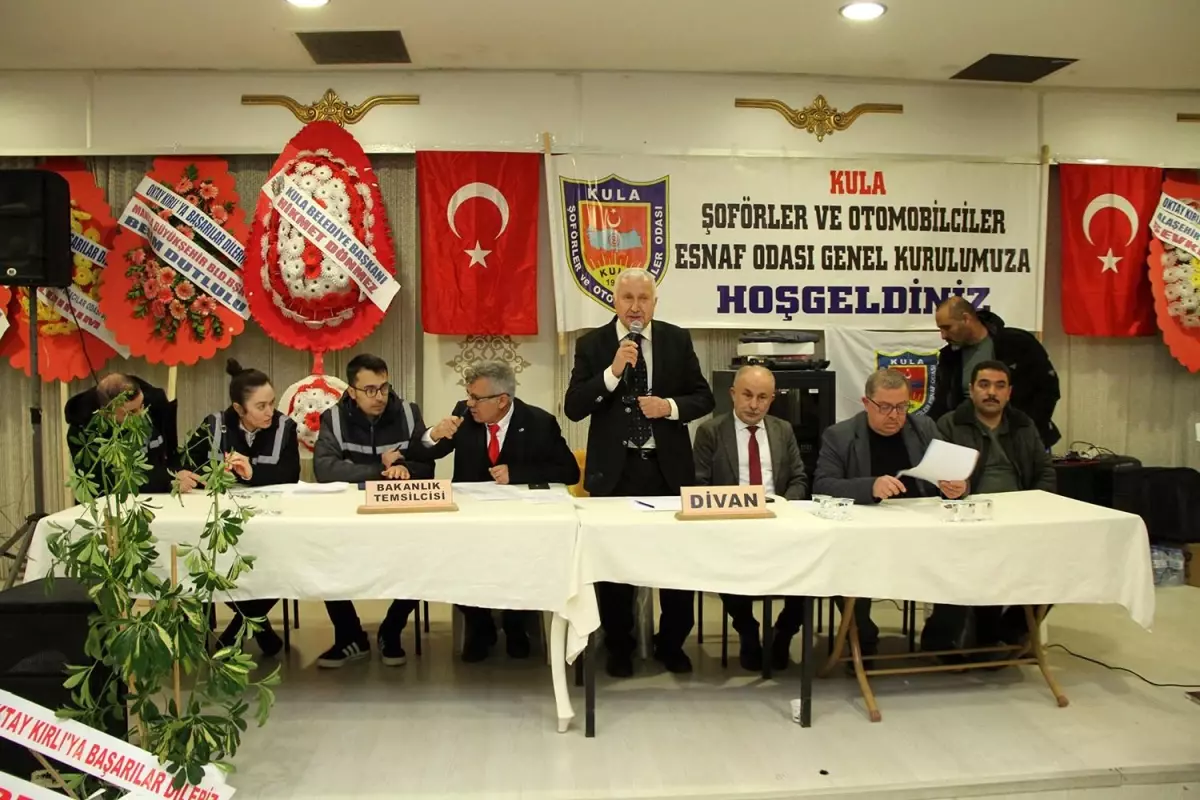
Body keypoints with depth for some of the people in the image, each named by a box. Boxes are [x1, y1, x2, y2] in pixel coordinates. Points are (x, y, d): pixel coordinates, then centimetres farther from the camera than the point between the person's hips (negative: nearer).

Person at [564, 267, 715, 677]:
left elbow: (703, 397, 5)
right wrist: (612, 372, -21)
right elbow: (573, 408, -10)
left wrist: (671, 406, -15)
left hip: (667, 468, 1)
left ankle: (671, 643, 30)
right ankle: (619, 646, 28)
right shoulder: (591, 344, -2)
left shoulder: (677, 339, 3)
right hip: (614, 470, -1)